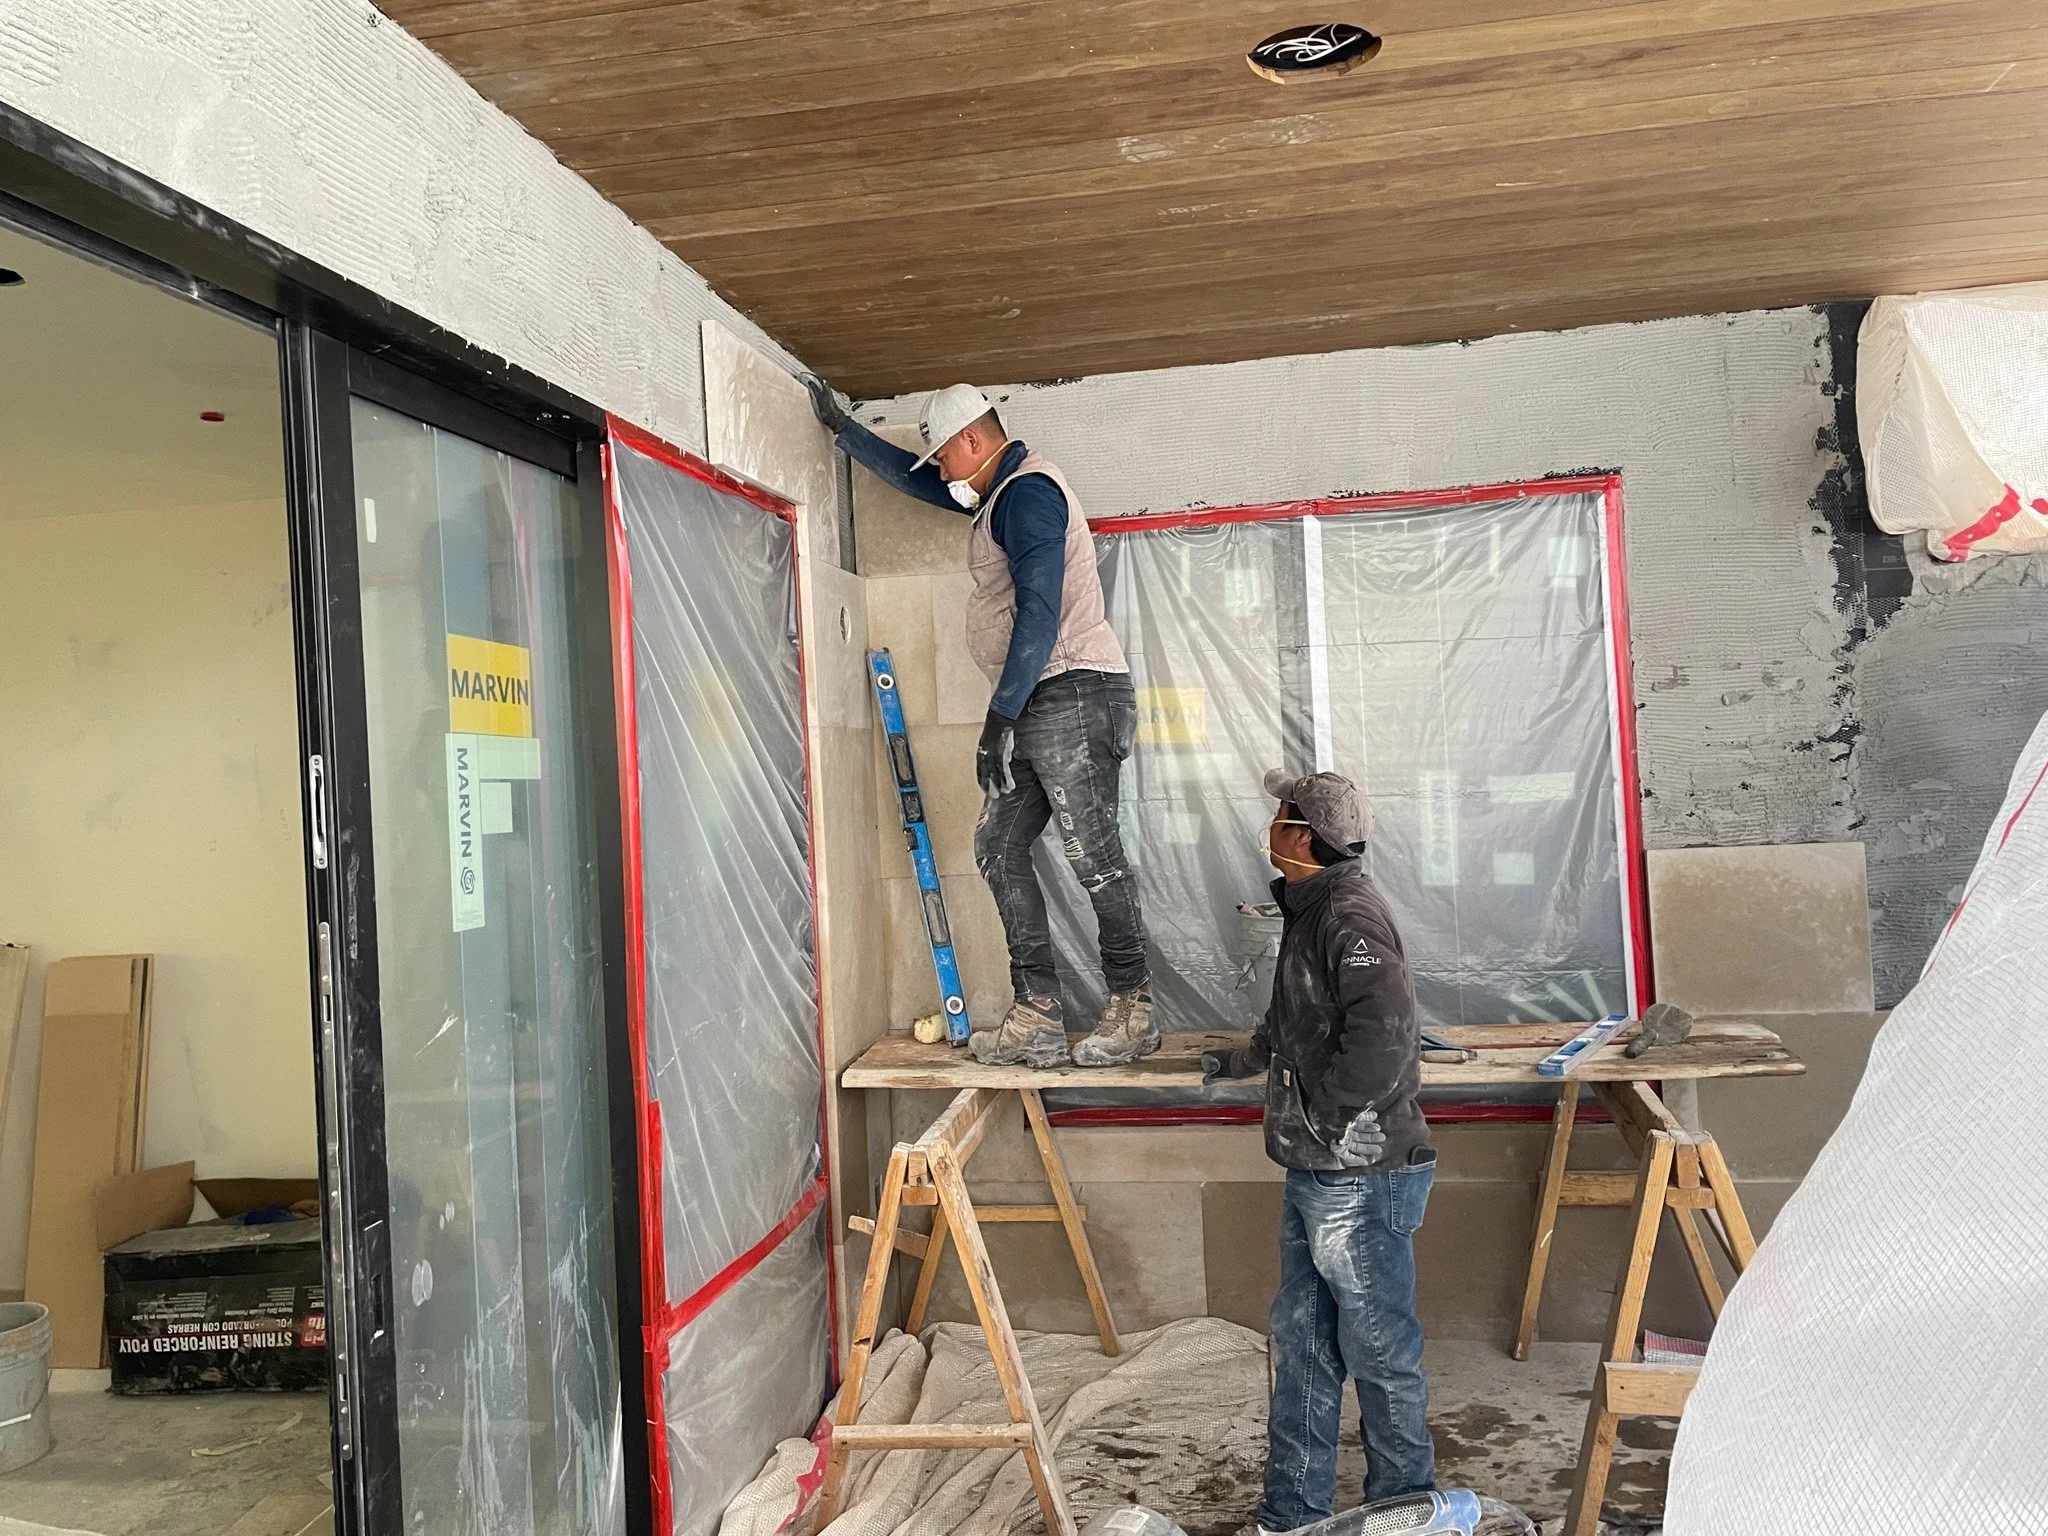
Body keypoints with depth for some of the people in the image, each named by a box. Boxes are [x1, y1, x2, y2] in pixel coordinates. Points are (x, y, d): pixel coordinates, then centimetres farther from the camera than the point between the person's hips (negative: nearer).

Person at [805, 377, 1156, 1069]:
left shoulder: (1028, 491, -9)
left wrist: (1000, 717, -19)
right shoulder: (1001, 492, 22)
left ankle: (1132, 1011, 2)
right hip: (1040, 706, 11)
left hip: (1072, 694, -11)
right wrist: (841, 427, 41)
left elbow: (1040, 614, -19)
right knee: (999, 848, 5)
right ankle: (1038, 1017, 5)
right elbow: (912, 477, 39)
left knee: (1094, 855, -8)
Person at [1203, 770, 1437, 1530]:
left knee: (1378, 1351, 6)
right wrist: (1246, 1059, 36)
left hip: (1360, 1177, -10)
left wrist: (1327, 1116, -22)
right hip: (1313, 1175, 10)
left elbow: (1382, 1036, -33)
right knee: (1302, 1345, 17)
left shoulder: (1352, 915, -20)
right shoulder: (1312, 908, 11)